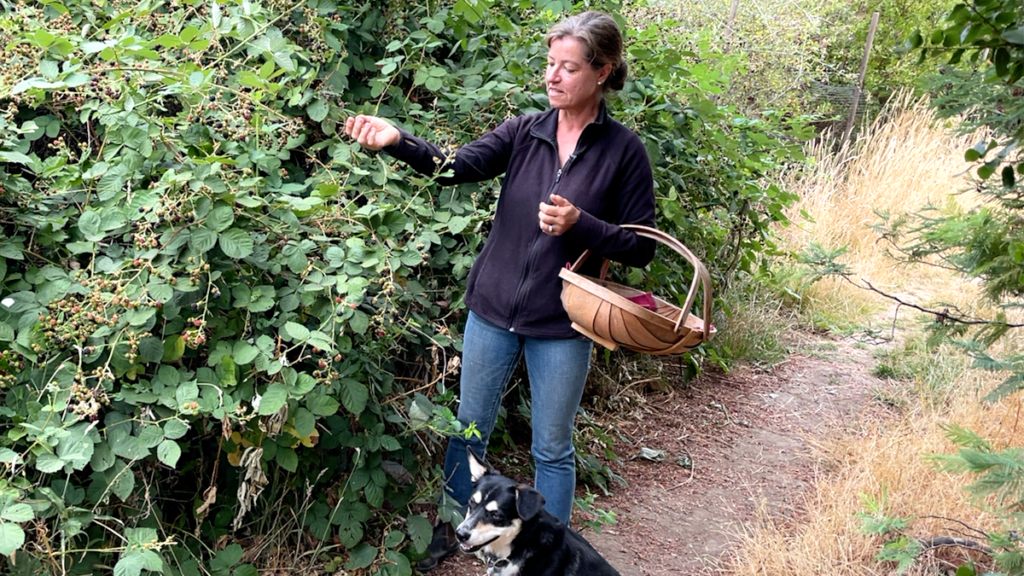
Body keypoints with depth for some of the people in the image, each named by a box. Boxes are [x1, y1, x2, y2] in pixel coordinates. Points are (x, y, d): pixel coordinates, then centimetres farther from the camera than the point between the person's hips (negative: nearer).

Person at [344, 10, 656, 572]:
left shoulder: (623, 150, -8)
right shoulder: (524, 132, -2)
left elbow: (640, 248, -6)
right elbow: (458, 166, -17)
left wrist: (580, 224, -23)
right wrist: (397, 141, -34)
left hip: (561, 326, -3)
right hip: (493, 311, 3)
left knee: (552, 450, 12)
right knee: (469, 429, 17)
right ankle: (452, 528, 40)